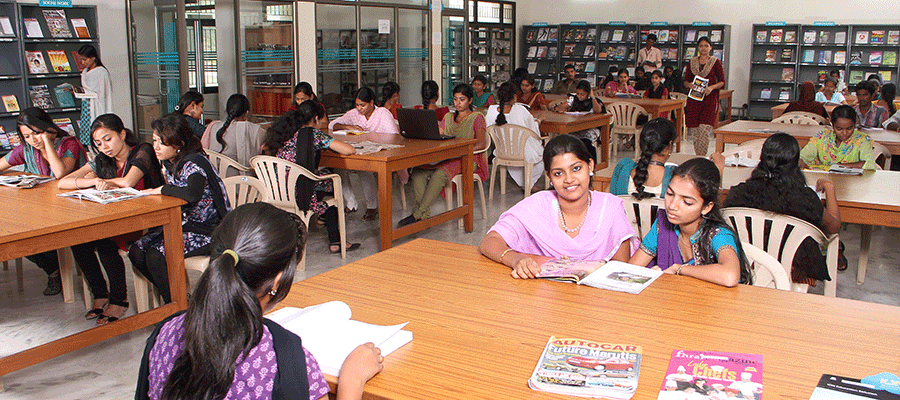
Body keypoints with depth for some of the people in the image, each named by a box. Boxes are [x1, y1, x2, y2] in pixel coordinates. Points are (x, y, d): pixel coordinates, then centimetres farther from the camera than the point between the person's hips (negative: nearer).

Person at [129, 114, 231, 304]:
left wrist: (162, 189, -25)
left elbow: (192, 194, -41)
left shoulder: (194, 163, -20)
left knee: (156, 256, -24)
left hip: (207, 231, -9)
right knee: (136, 252, -6)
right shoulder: (170, 163, 8)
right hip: (182, 225, 9)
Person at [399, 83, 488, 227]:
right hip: (446, 158, 6)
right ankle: (425, 214, -33)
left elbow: (481, 144, -9)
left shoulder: (477, 118, 6)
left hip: (468, 160, -6)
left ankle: (417, 214, -36)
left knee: (440, 173, -36)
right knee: (417, 171, -24)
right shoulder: (448, 118, 24)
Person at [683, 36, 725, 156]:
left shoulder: (716, 62, 4)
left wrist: (711, 87, -16)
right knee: (695, 131, 2)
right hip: (693, 99, 3)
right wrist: (689, 85, -12)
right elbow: (686, 81, 11)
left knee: (704, 130, -13)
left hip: (710, 98, -3)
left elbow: (722, 82, 3)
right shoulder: (692, 62, 12)